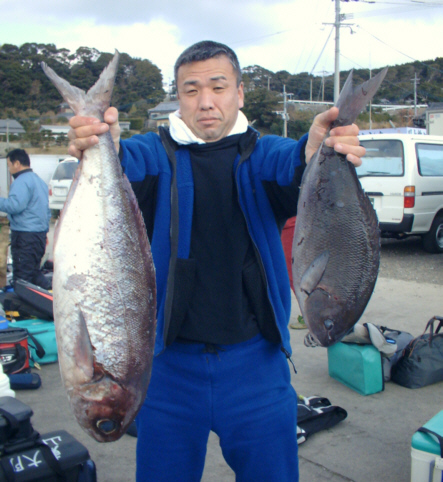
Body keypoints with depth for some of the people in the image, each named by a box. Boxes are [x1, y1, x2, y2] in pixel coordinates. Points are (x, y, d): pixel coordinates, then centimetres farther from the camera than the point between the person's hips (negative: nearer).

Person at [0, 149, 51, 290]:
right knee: (34, 272, 19)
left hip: (25, 236, -10)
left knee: (22, 278, -4)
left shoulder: (21, 181, -13)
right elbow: (47, 211, 23)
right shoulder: (39, 180, 19)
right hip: (40, 234, 10)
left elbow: (14, 205, -27)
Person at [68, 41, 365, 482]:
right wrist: (104, 147, -46)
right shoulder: (157, 154, 1)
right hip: (169, 364, 1)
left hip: (255, 362, 0)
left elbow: (291, 164, -22)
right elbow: (129, 165, -22)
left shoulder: (262, 154, 1)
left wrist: (317, 150, -46)